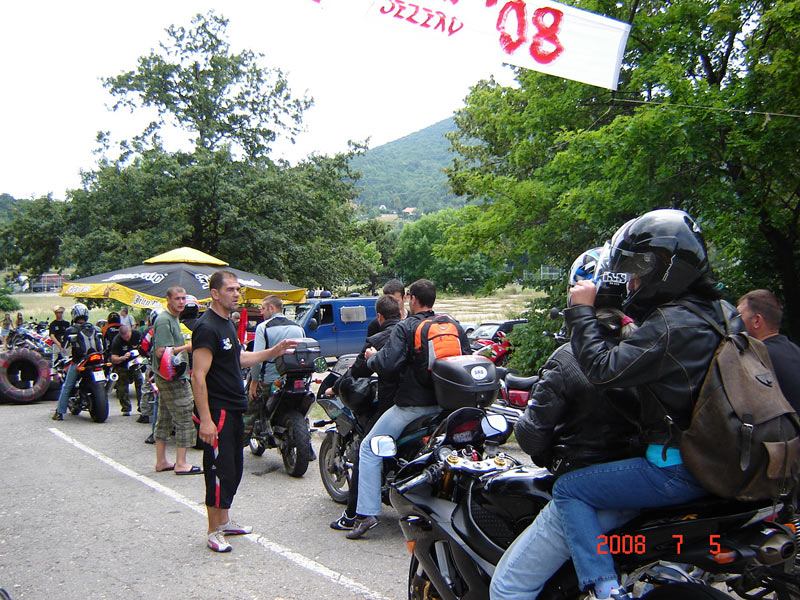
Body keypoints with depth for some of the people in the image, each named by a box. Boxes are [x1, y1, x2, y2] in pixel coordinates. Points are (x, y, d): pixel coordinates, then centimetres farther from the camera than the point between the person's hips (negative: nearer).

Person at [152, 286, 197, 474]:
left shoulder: (173, 319, 17)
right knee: (184, 420, -6)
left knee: (164, 420, 14)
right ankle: (181, 464, -1)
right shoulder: (164, 320, -16)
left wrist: (186, 346, 10)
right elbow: (161, 352, -23)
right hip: (172, 378, -11)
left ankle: (161, 461, 22)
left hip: (166, 378, 11)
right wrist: (186, 347, -17)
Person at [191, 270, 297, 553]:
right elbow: (199, 376, -22)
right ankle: (213, 532, 9)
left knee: (234, 468, 18)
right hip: (217, 411, -10)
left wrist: (273, 351, 14)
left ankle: (224, 521, 31)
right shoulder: (207, 328, -17)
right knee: (219, 470, -3)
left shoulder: (227, 323, 14)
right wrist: (205, 420, -26)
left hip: (234, 409, 10)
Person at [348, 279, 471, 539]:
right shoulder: (455, 327, 7)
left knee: (369, 449, 7)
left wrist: (372, 357, 4)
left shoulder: (405, 328, -9)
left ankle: (366, 513, 1)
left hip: (413, 405, -6)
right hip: (448, 403, 6)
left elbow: (387, 365, -17)